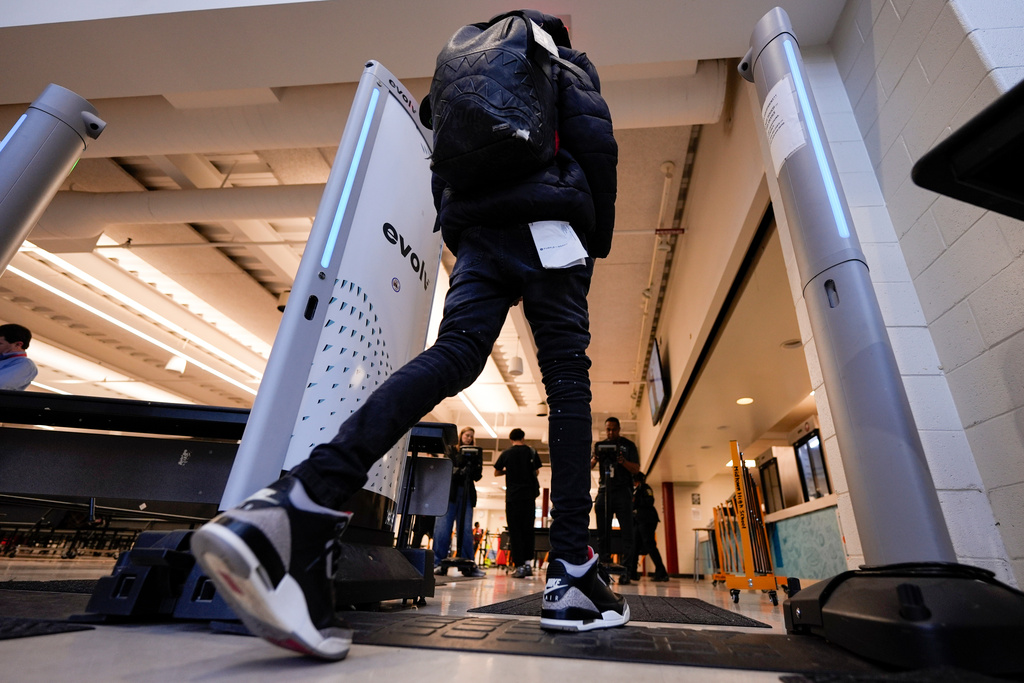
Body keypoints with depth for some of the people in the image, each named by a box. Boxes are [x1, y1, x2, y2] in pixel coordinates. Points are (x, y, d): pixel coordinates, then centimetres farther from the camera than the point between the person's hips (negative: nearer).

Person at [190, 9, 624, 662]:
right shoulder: (568, 66, 25)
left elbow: (444, 172, 25)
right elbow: (595, 138, 4)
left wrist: (462, 244, 23)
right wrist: (600, 237, 6)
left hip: (478, 229, 4)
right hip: (548, 221, -3)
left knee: (451, 356, -15)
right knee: (567, 378, -9)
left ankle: (301, 502, -37)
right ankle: (571, 573, -15)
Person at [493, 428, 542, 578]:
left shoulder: (506, 453, 0)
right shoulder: (531, 452, 3)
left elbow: (496, 473, 7)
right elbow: (536, 471, 12)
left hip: (512, 496, -2)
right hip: (529, 496, 2)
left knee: (515, 531, 2)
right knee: (528, 529, 12)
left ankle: (519, 566, -2)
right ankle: (527, 562, 9)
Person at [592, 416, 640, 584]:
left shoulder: (628, 445, 7)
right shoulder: (600, 445, 13)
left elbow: (636, 469, 0)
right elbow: (588, 466, 6)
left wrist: (622, 461, -20)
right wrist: (595, 459, -17)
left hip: (622, 492, -2)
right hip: (604, 491, 2)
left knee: (626, 531, -6)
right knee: (603, 532, 3)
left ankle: (626, 571, -5)